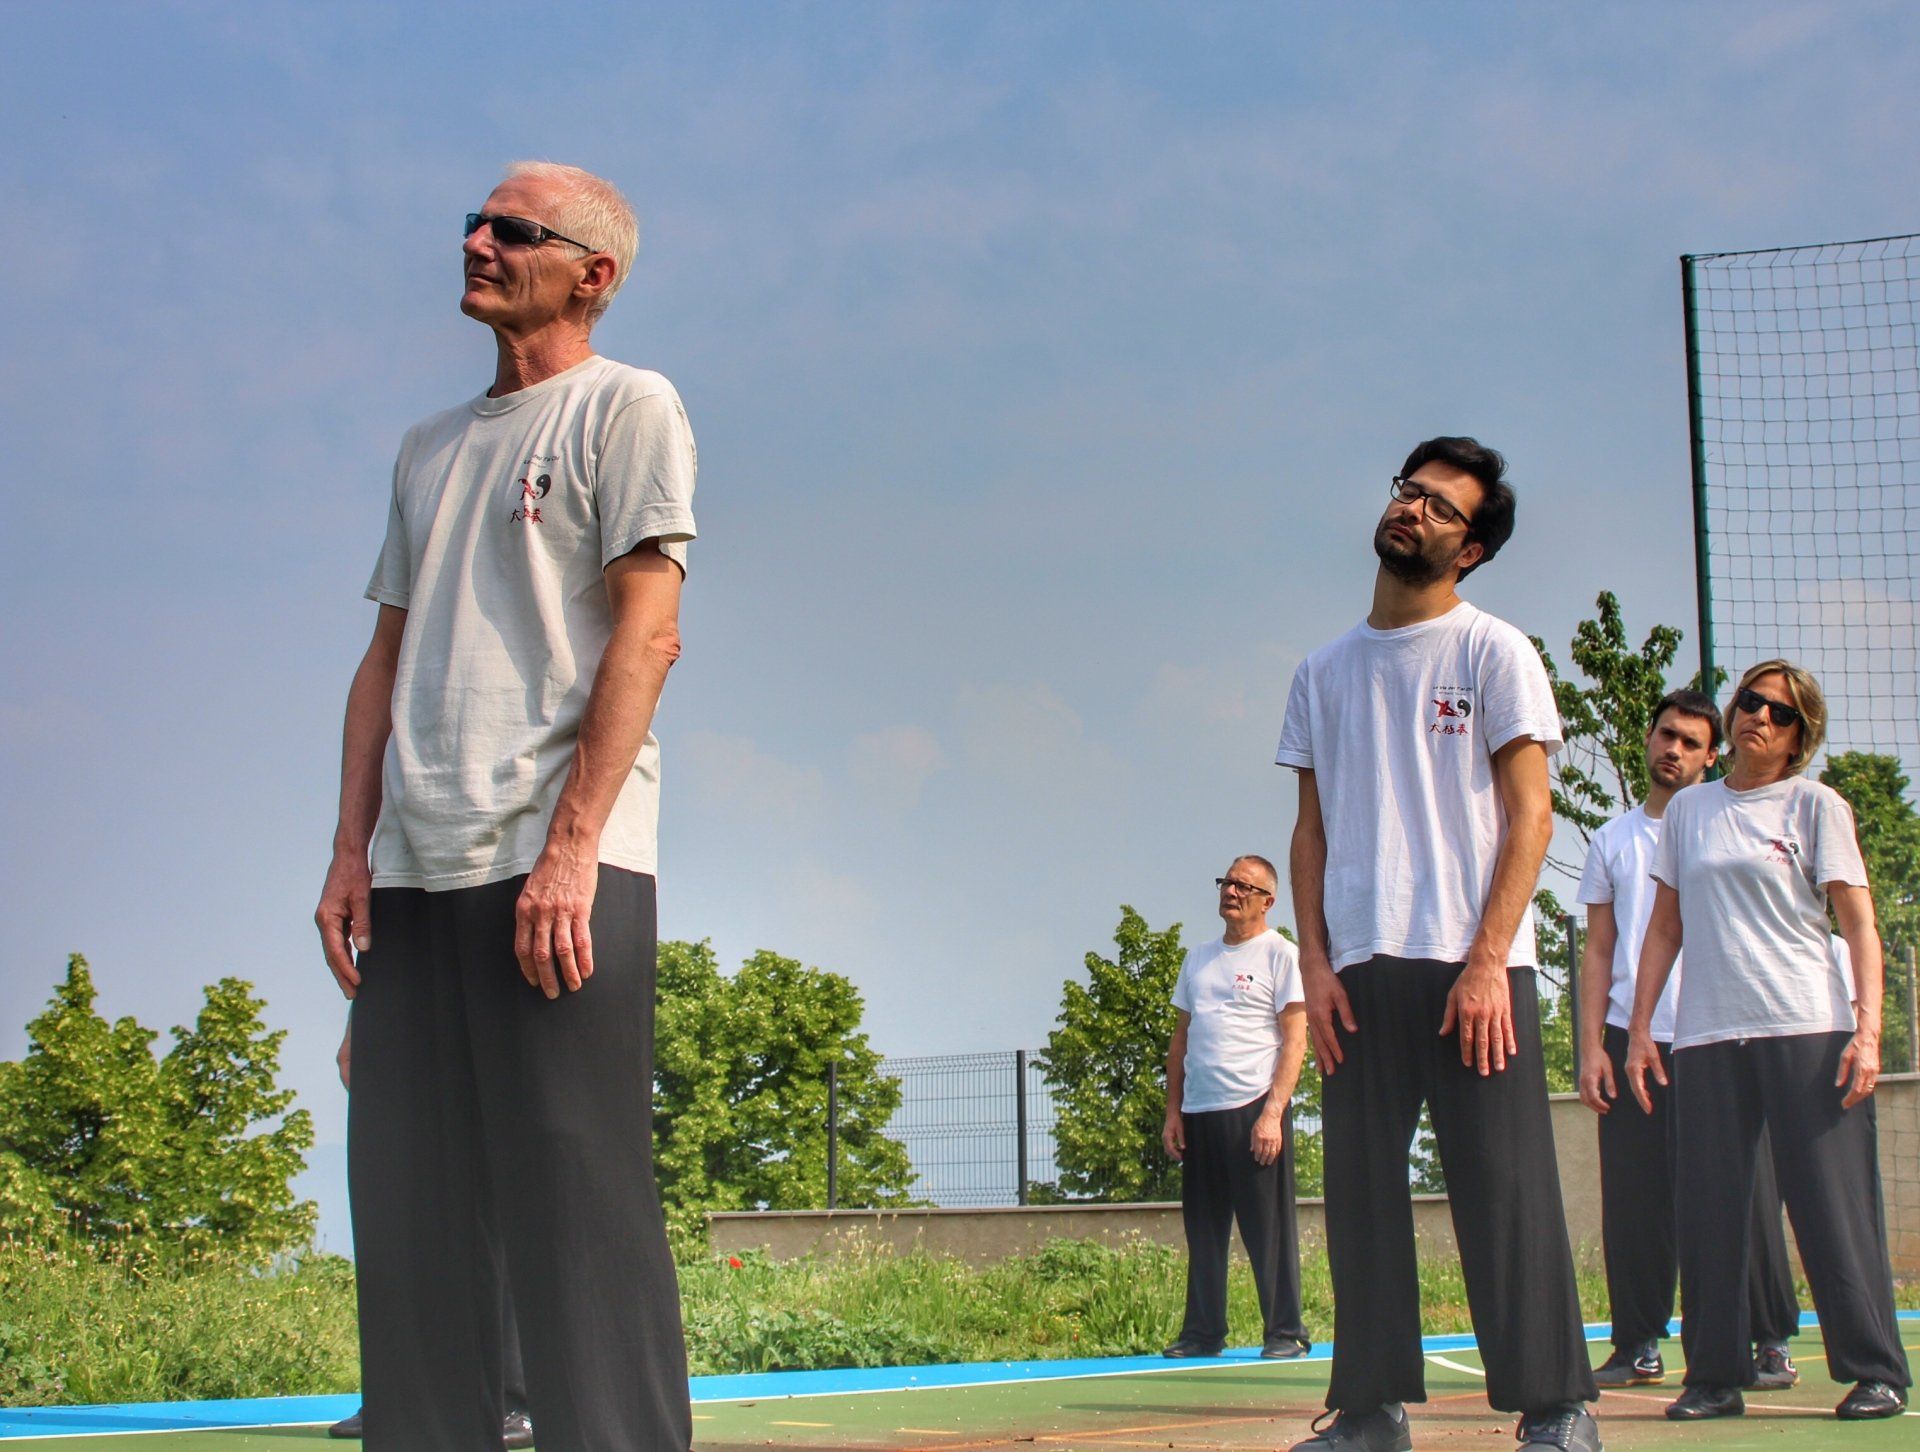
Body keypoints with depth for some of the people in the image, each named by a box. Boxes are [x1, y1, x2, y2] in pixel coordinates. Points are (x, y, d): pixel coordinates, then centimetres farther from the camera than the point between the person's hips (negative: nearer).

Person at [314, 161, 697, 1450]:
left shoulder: (628, 408, 3)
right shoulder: (432, 448, 24)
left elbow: (647, 632, -7)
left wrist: (570, 848, -16)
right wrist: (352, 847, 9)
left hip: (561, 863, -7)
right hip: (415, 870, 7)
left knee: (579, 1210, -9)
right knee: (407, 1218, 4)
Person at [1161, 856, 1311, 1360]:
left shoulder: (1280, 955, 1)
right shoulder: (1198, 959, 18)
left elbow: (1295, 1039, -6)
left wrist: (1272, 1112, -15)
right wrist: (1173, 1111, 12)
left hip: (1254, 1111, -5)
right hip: (1199, 1115, 5)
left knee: (1268, 1229, -4)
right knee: (1203, 1230, 7)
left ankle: (1285, 1333, 3)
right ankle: (1202, 1333, 13)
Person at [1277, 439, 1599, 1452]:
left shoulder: (1493, 652, 3)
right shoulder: (1326, 673, 16)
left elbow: (1529, 813, -3)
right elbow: (1311, 829, 16)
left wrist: (1487, 960, -13)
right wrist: (1314, 963, 4)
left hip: (1473, 968, -4)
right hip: (1359, 975, 4)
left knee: (1505, 1189, -7)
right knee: (1361, 1194, 3)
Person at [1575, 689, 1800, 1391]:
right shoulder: (1611, 840, 15)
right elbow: (1597, 951, 14)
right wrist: (1591, 1045, 4)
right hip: (1631, 1041, 3)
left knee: (1744, 1194, -5)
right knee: (1635, 1201, 2)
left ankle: (1770, 1342, 3)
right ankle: (1638, 1345, 8)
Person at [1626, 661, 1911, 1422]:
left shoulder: (1815, 806, 6)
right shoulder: (1688, 810, 16)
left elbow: (1860, 924, -1)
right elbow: (1665, 927, 18)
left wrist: (1868, 1029, -12)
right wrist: (1639, 1028, 10)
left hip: (1808, 1029, -3)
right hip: (1706, 1036, 3)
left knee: (1832, 1204, -5)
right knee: (1707, 1213, 1)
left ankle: (1876, 1372, 3)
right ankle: (1715, 1376, 10)